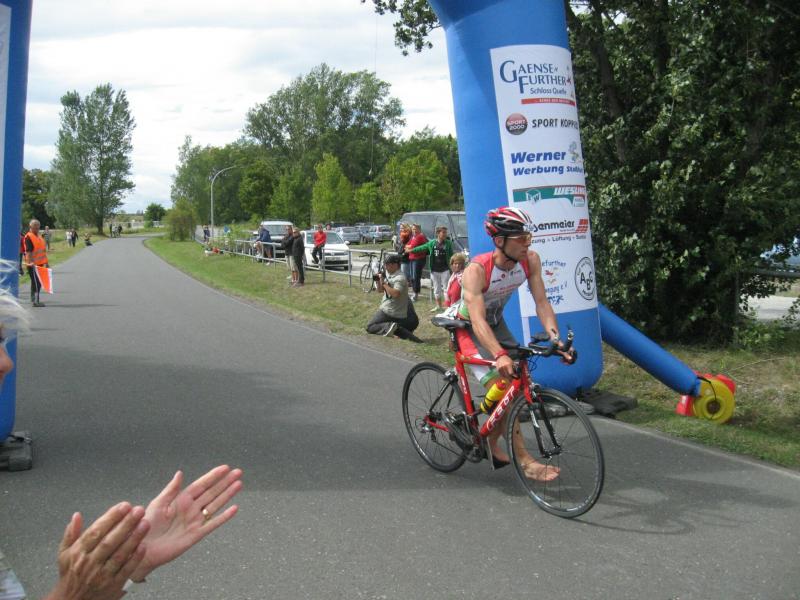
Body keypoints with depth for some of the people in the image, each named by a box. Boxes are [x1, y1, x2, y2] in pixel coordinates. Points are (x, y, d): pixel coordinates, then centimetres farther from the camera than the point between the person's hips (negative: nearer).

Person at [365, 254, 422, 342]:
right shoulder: (388, 274, 9)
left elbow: (396, 294, -35)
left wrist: (384, 283, -26)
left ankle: (389, 327, -25)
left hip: (389, 311, -10)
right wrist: (378, 280, -1)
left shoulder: (400, 278, -20)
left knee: (370, 327, -10)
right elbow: (381, 290, 18)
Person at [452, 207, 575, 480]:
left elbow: (541, 302, -17)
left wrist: (556, 340, -32)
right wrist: (499, 355, -56)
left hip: (496, 323, 6)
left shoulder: (530, 260, -18)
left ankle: (492, 442, 22)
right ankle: (526, 462, -16)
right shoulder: (477, 270, -34)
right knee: (501, 388, -19)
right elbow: (478, 320, -42)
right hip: (467, 327, -6)